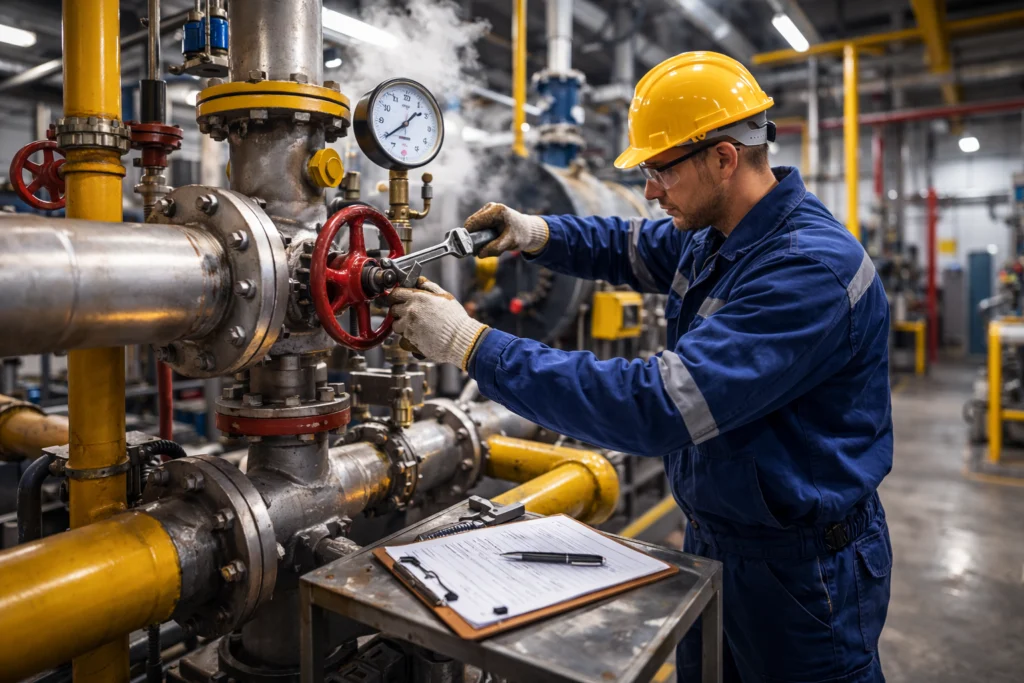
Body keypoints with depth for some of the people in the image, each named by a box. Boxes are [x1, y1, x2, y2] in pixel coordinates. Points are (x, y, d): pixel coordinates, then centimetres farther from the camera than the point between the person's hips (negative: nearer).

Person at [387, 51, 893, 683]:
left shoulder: (812, 268, -29)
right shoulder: (713, 236, 0)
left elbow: (662, 406, -36)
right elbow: (632, 248, 18)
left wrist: (474, 344, -34)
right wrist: (540, 233, -4)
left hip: (801, 567, -8)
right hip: (713, 537, 8)